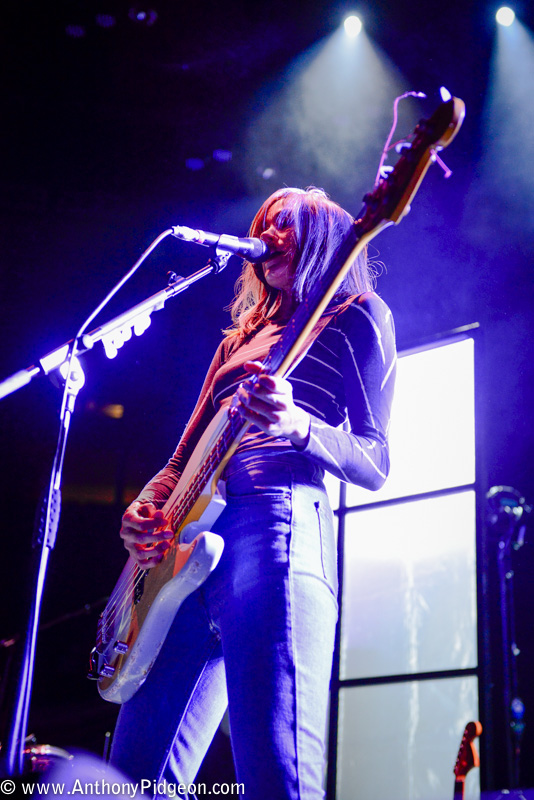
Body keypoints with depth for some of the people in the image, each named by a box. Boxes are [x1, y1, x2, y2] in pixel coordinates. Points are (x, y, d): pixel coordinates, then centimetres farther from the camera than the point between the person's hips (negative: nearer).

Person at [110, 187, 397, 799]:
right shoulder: (242, 337, 31)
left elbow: (375, 464, 2)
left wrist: (296, 426, -18)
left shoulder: (355, 315, 12)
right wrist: (146, 506, 7)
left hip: (277, 525, -7)